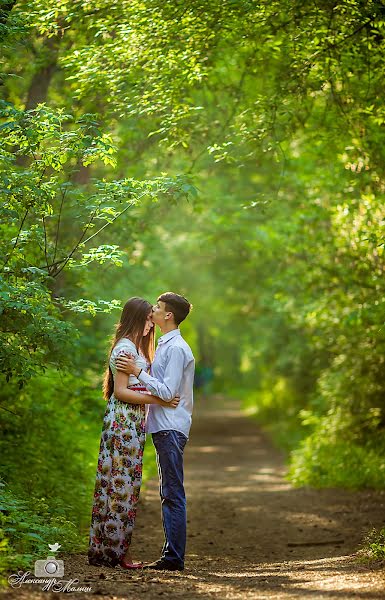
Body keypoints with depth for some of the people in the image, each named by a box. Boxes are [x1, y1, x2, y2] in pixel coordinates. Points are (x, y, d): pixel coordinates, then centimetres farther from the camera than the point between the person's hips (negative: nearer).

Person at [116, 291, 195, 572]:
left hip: (171, 428, -11)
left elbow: (167, 392, -19)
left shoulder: (176, 348, -13)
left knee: (173, 493, -8)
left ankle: (174, 557, -6)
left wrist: (138, 372, -16)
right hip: (163, 426, 11)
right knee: (169, 494, 11)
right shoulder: (166, 345, 19)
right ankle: (172, 555, 15)